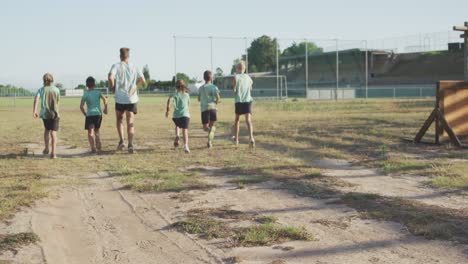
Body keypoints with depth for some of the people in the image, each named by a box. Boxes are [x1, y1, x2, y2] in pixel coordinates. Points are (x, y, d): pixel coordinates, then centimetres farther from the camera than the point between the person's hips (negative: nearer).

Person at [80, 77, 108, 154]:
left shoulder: (85, 94, 0)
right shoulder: (98, 92, 4)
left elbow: (81, 106, -7)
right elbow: (105, 99, -12)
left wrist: (85, 114, 5)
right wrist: (105, 108, -2)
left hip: (89, 115, -3)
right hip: (98, 113, 3)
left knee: (90, 132, -3)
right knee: (97, 131, 20)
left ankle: (93, 148, -16)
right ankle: (99, 147, 15)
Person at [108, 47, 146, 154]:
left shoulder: (116, 66, -2)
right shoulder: (135, 67, 5)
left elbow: (110, 77, -20)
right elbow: (143, 81, 0)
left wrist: (112, 87, -4)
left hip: (120, 98, -1)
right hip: (132, 99, 1)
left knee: (119, 120, 19)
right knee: (130, 123, 6)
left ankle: (121, 141, 4)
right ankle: (130, 145, -3)